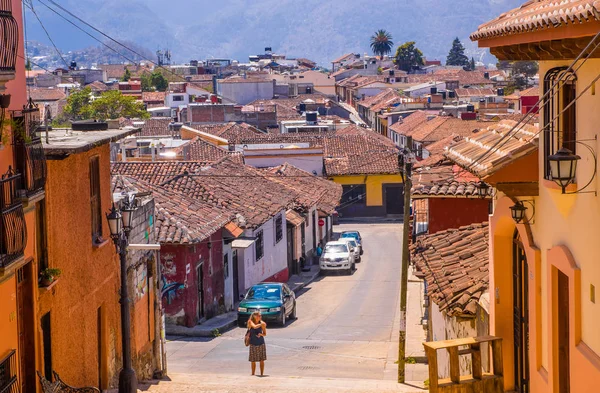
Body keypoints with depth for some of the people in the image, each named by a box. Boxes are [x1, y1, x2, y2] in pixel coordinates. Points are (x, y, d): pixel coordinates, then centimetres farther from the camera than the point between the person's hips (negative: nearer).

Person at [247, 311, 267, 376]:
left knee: (262, 360, 0)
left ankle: (262, 374, 9)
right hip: (253, 344, -1)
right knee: (253, 360, 5)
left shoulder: (262, 323, -3)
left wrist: (261, 334, -13)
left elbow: (265, 334, 6)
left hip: (261, 343, 1)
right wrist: (261, 324, -21)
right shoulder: (251, 322, -6)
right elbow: (254, 327, -27)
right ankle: (253, 374, 19)